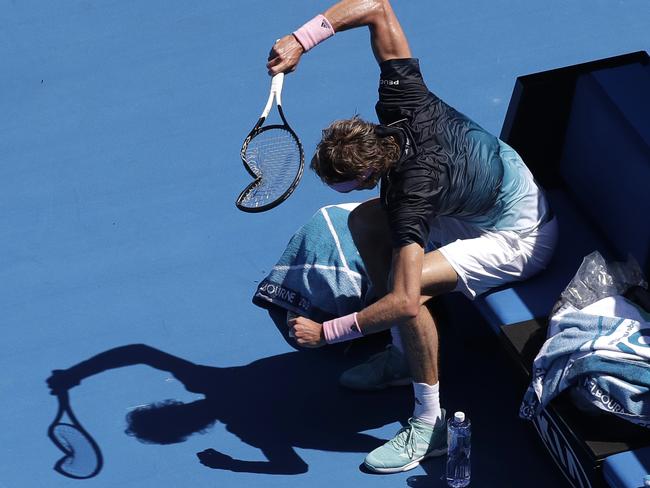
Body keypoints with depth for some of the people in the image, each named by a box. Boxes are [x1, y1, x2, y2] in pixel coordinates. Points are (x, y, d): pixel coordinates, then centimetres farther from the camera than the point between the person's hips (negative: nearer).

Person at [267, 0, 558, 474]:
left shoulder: (410, 195, -37)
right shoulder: (405, 103, -19)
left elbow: (404, 302, -42)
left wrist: (325, 332, -30)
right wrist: (302, 39, -21)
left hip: (520, 239, -9)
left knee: (407, 287, -30)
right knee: (366, 221, 3)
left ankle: (430, 425, -16)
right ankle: (403, 355, 13)